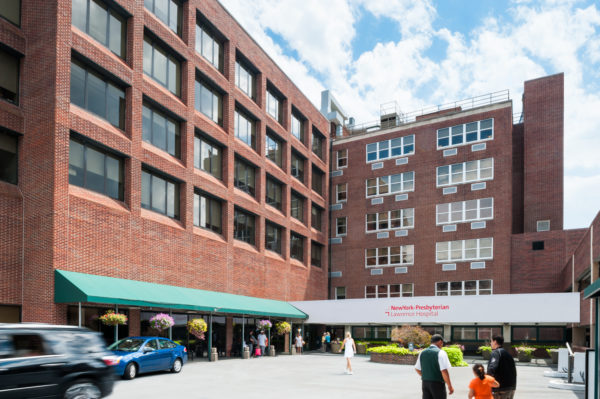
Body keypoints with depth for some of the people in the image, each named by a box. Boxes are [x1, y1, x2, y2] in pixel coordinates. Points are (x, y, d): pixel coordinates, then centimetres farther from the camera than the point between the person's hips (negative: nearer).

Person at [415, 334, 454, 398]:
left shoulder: (422, 353, 7)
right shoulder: (440, 353, -12)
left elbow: (417, 369, 16)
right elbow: (444, 371, -19)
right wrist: (450, 386, -12)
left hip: (425, 383, 5)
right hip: (437, 384, -5)